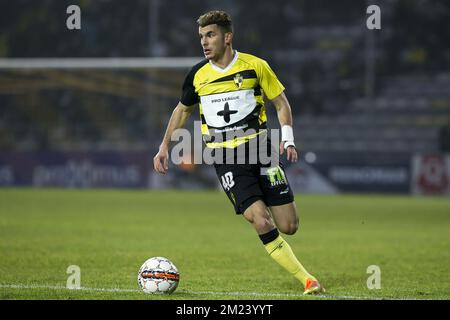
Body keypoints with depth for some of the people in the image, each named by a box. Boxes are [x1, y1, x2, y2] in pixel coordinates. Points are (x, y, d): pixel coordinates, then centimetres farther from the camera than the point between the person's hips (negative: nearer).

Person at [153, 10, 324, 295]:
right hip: (225, 159, 0)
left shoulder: (255, 66, -1)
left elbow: (281, 102, 7)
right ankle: (308, 281, -12)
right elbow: (183, 110, 22)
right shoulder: (197, 75, 5)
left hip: (259, 149, 0)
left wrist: (287, 138, -7)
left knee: (289, 227, -6)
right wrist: (165, 147, 18)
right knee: (262, 223, -18)